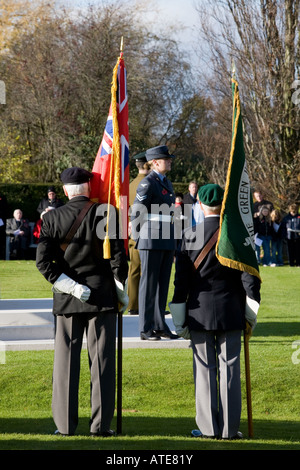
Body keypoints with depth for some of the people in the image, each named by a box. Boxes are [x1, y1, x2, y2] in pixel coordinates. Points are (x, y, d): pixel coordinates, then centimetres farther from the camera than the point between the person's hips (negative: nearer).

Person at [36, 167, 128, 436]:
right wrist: (121, 290, 4)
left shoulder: (51, 218, 0)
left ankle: (65, 424, 5)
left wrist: (73, 288, -6)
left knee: (66, 361, 5)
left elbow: (44, 261, -7)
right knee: (101, 360, 2)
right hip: (102, 297, -2)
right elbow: (118, 256, -8)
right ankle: (100, 424, 2)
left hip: (66, 300, 2)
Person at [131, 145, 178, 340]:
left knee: (163, 284, 10)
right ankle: (146, 329, -1)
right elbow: (136, 212, -11)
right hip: (151, 241, -8)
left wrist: (172, 239, 19)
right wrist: (138, 239, -4)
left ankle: (160, 326, 15)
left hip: (167, 241, 8)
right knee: (149, 284, -4)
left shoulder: (167, 183, 17)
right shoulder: (148, 183, -10)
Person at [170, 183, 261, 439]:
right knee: (230, 368, 4)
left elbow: (181, 279, -1)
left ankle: (209, 427, 7)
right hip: (231, 312, 0)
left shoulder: (190, 236, -3)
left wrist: (180, 319, 5)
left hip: (200, 312, 0)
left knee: (205, 369, 6)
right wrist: (251, 311, 6)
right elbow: (249, 276, -4)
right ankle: (230, 428, 5)